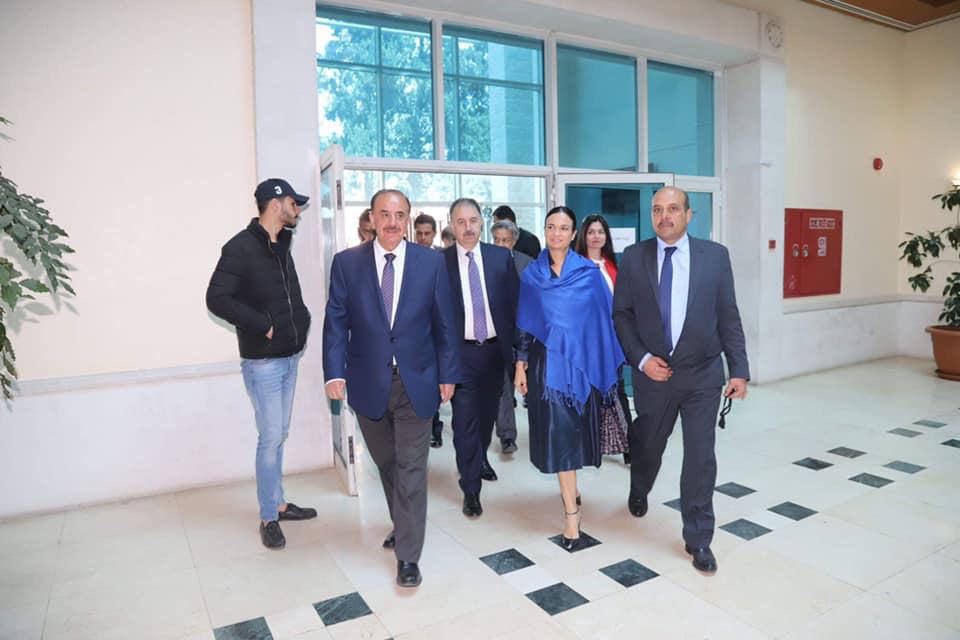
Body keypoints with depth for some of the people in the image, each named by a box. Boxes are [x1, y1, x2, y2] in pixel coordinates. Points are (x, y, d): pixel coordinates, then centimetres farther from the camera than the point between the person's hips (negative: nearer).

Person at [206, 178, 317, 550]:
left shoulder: (282, 245, 10)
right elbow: (217, 299, -18)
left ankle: (278, 503, 28)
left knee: (279, 435, 15)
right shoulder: (241, 247, -12)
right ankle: (269, 518, 11)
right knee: (271, 438, -3)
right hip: (262, 361, -7)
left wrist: (301, 321, 6)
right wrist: (262, 325, -19)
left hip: (290, 356, 7)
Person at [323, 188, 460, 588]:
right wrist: (335, 372, -12)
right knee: (387, 464, 18)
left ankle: (408, 556, 13)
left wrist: (447, 374, 0)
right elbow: (336, 322, -2)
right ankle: (402, 525, 41)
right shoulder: (347, 262, -1)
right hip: (368, 382, 2)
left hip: (416, 381, -1)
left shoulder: (431, 262, -2)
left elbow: (443, 322, 0)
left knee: (411, 468, 2)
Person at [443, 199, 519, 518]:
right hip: (460, 351, -3)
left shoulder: (501, 257, 1)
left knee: (487, 413, 20)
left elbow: (515, 301, 3)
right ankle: (471, 488, 13)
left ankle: (480, 459, 45)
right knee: (464, 421, -1)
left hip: (495, 349, 3)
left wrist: (515, 345, -2)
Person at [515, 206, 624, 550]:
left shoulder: (589, 272, 1)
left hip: (581, 360, 0)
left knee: (574, 429, 11)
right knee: (559, 432, -3)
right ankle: (571, 512, 6)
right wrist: (521, 363, 1)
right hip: (547, 362, 0)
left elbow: (602, 318, 2)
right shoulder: (531, 275, 4)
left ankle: (569, 492, 36)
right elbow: (524, 324, 5)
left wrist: (606, 363, -1)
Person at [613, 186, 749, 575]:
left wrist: (739, 370, -5)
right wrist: (641, 359, -11)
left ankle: (698, 539, 20)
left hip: (702, 374, 0)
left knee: (700, 457, 2)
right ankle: (639, 493, 52)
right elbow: (621, 314, 0)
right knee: (647, 445, 19)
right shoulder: (633, 257, -2)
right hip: (653, 372, 1)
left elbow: (728, 317, -1)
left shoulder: (715, 255, -2)